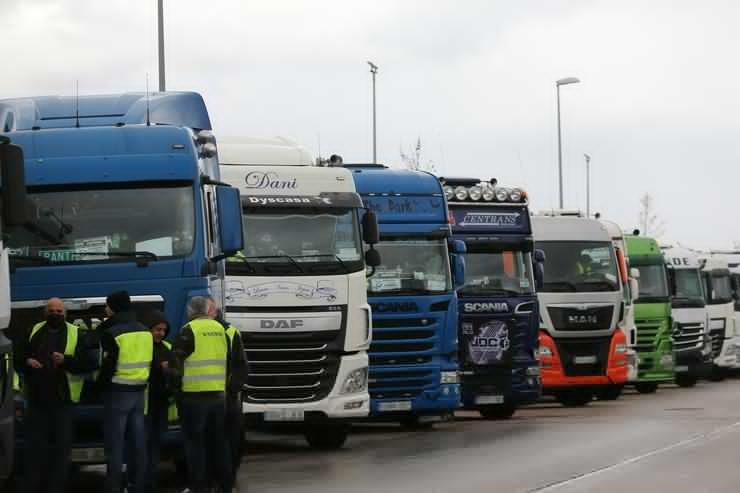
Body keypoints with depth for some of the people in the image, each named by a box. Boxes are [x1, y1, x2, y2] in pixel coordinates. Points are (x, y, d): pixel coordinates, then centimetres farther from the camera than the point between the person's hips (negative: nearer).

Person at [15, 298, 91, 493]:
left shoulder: (76, 335, 2)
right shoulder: (34, 332, 11)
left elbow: (87, 364, -5)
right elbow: (18, 358, 15)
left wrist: (66, 360, -21)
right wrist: (27, 362, -9)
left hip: (62, 399, -2)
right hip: (37, 398, 2)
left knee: (61, 446, 1)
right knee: (34, 445, 2)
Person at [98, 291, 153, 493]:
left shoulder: (112, 333, -13)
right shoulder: (145, 332, 10)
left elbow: (109, 364, -14)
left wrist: (101, 382, 2)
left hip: (118, 392, -7)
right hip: (139, 391, 7)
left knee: (115, 446, -4)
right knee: (139, 444, 10)